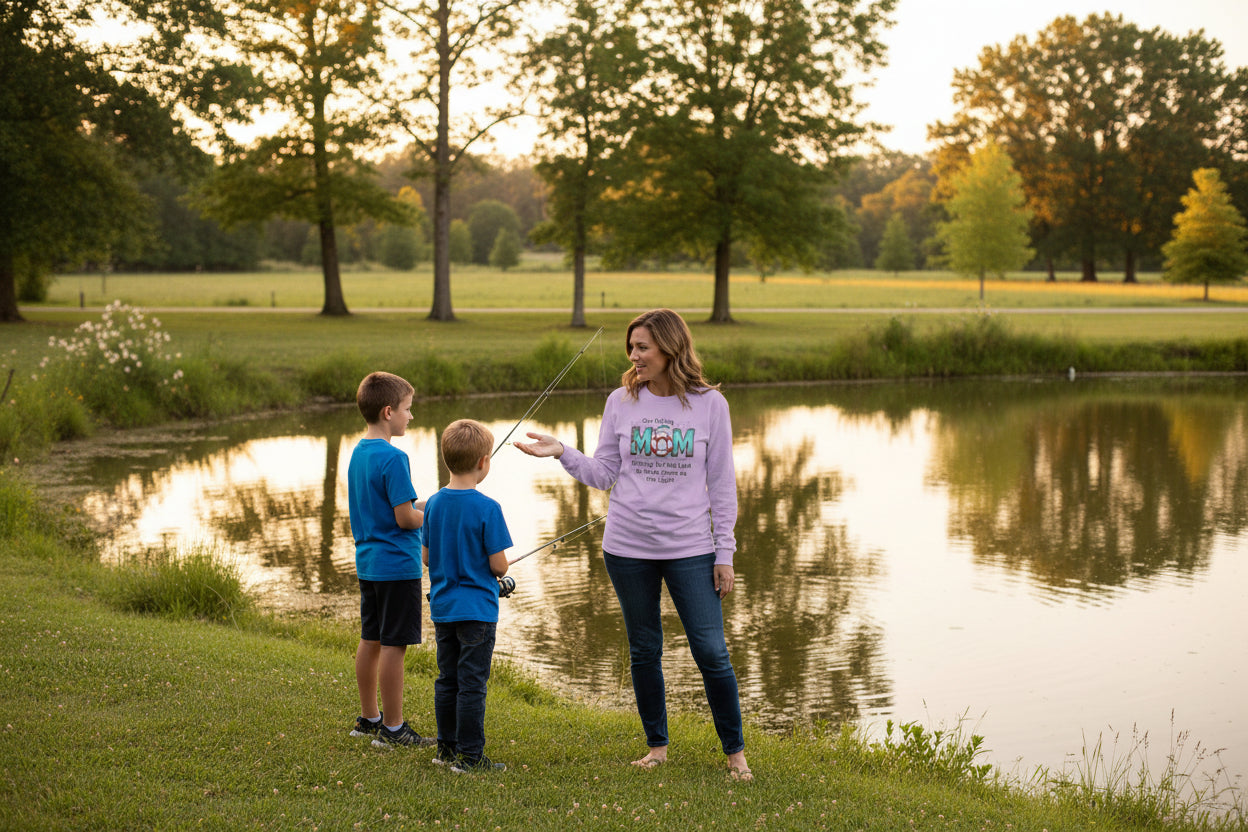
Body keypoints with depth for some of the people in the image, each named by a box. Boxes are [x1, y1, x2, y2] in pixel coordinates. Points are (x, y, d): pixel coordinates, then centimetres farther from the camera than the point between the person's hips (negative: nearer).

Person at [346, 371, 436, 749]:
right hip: (397, 564, -9)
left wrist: (420, 505, 13)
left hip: (368, 562, 9)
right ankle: (392, 728, 3)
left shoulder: (358, 452, 9)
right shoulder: (393, 458, -19)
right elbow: (404, 518, -20)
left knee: (371, 640, 15)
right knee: (393, 645, -3)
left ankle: (368, 718, 25)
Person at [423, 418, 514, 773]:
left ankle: (447, 747, 23)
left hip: (442, 607, 6)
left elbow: (426, 558, 8)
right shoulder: (487, 508, -17)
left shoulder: (434, 503, 2)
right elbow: (499, 566, -16)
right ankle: (470, 755, 2)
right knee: (472, 684, -2)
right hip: (477, 610, -6)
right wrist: (500, 568, 6)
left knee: (447, 680, 14)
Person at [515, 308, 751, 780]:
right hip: (627, 547, 2)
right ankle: (657, 746, 27)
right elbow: (603, 475, 6)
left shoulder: (709, 404, -2)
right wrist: (562, 453, -10)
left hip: (690, 549, -2)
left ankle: (735, 752, 12)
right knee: (644, 651, 11)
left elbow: (721, 484, 1)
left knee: (712, 652, -3)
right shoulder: (621, 402, 3)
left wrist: (724, 552, -1)